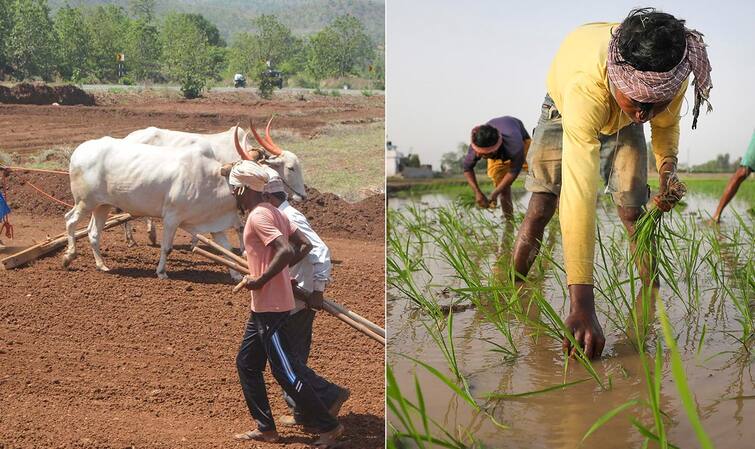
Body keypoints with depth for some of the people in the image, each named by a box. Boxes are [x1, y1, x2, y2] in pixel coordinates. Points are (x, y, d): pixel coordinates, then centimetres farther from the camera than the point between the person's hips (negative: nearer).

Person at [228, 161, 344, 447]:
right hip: (263, 307, 10)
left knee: (286, 372, -5)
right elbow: (305, 245, 13)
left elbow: (285, 252, -28)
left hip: (270, 307, -10)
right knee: (246, 364, 16)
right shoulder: (272, 212, 13)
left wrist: (260, 281, -20)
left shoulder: (258, 217, -17)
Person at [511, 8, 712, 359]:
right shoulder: (584, 86, -50)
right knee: (540, 207, -12)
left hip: (620, 122, 3)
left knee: (632, 210, -7)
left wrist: (667, 167, -25)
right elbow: (578, 197, -57)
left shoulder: (672, 74, -35)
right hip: (564, 108, -3)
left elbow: (666, 125, -6)